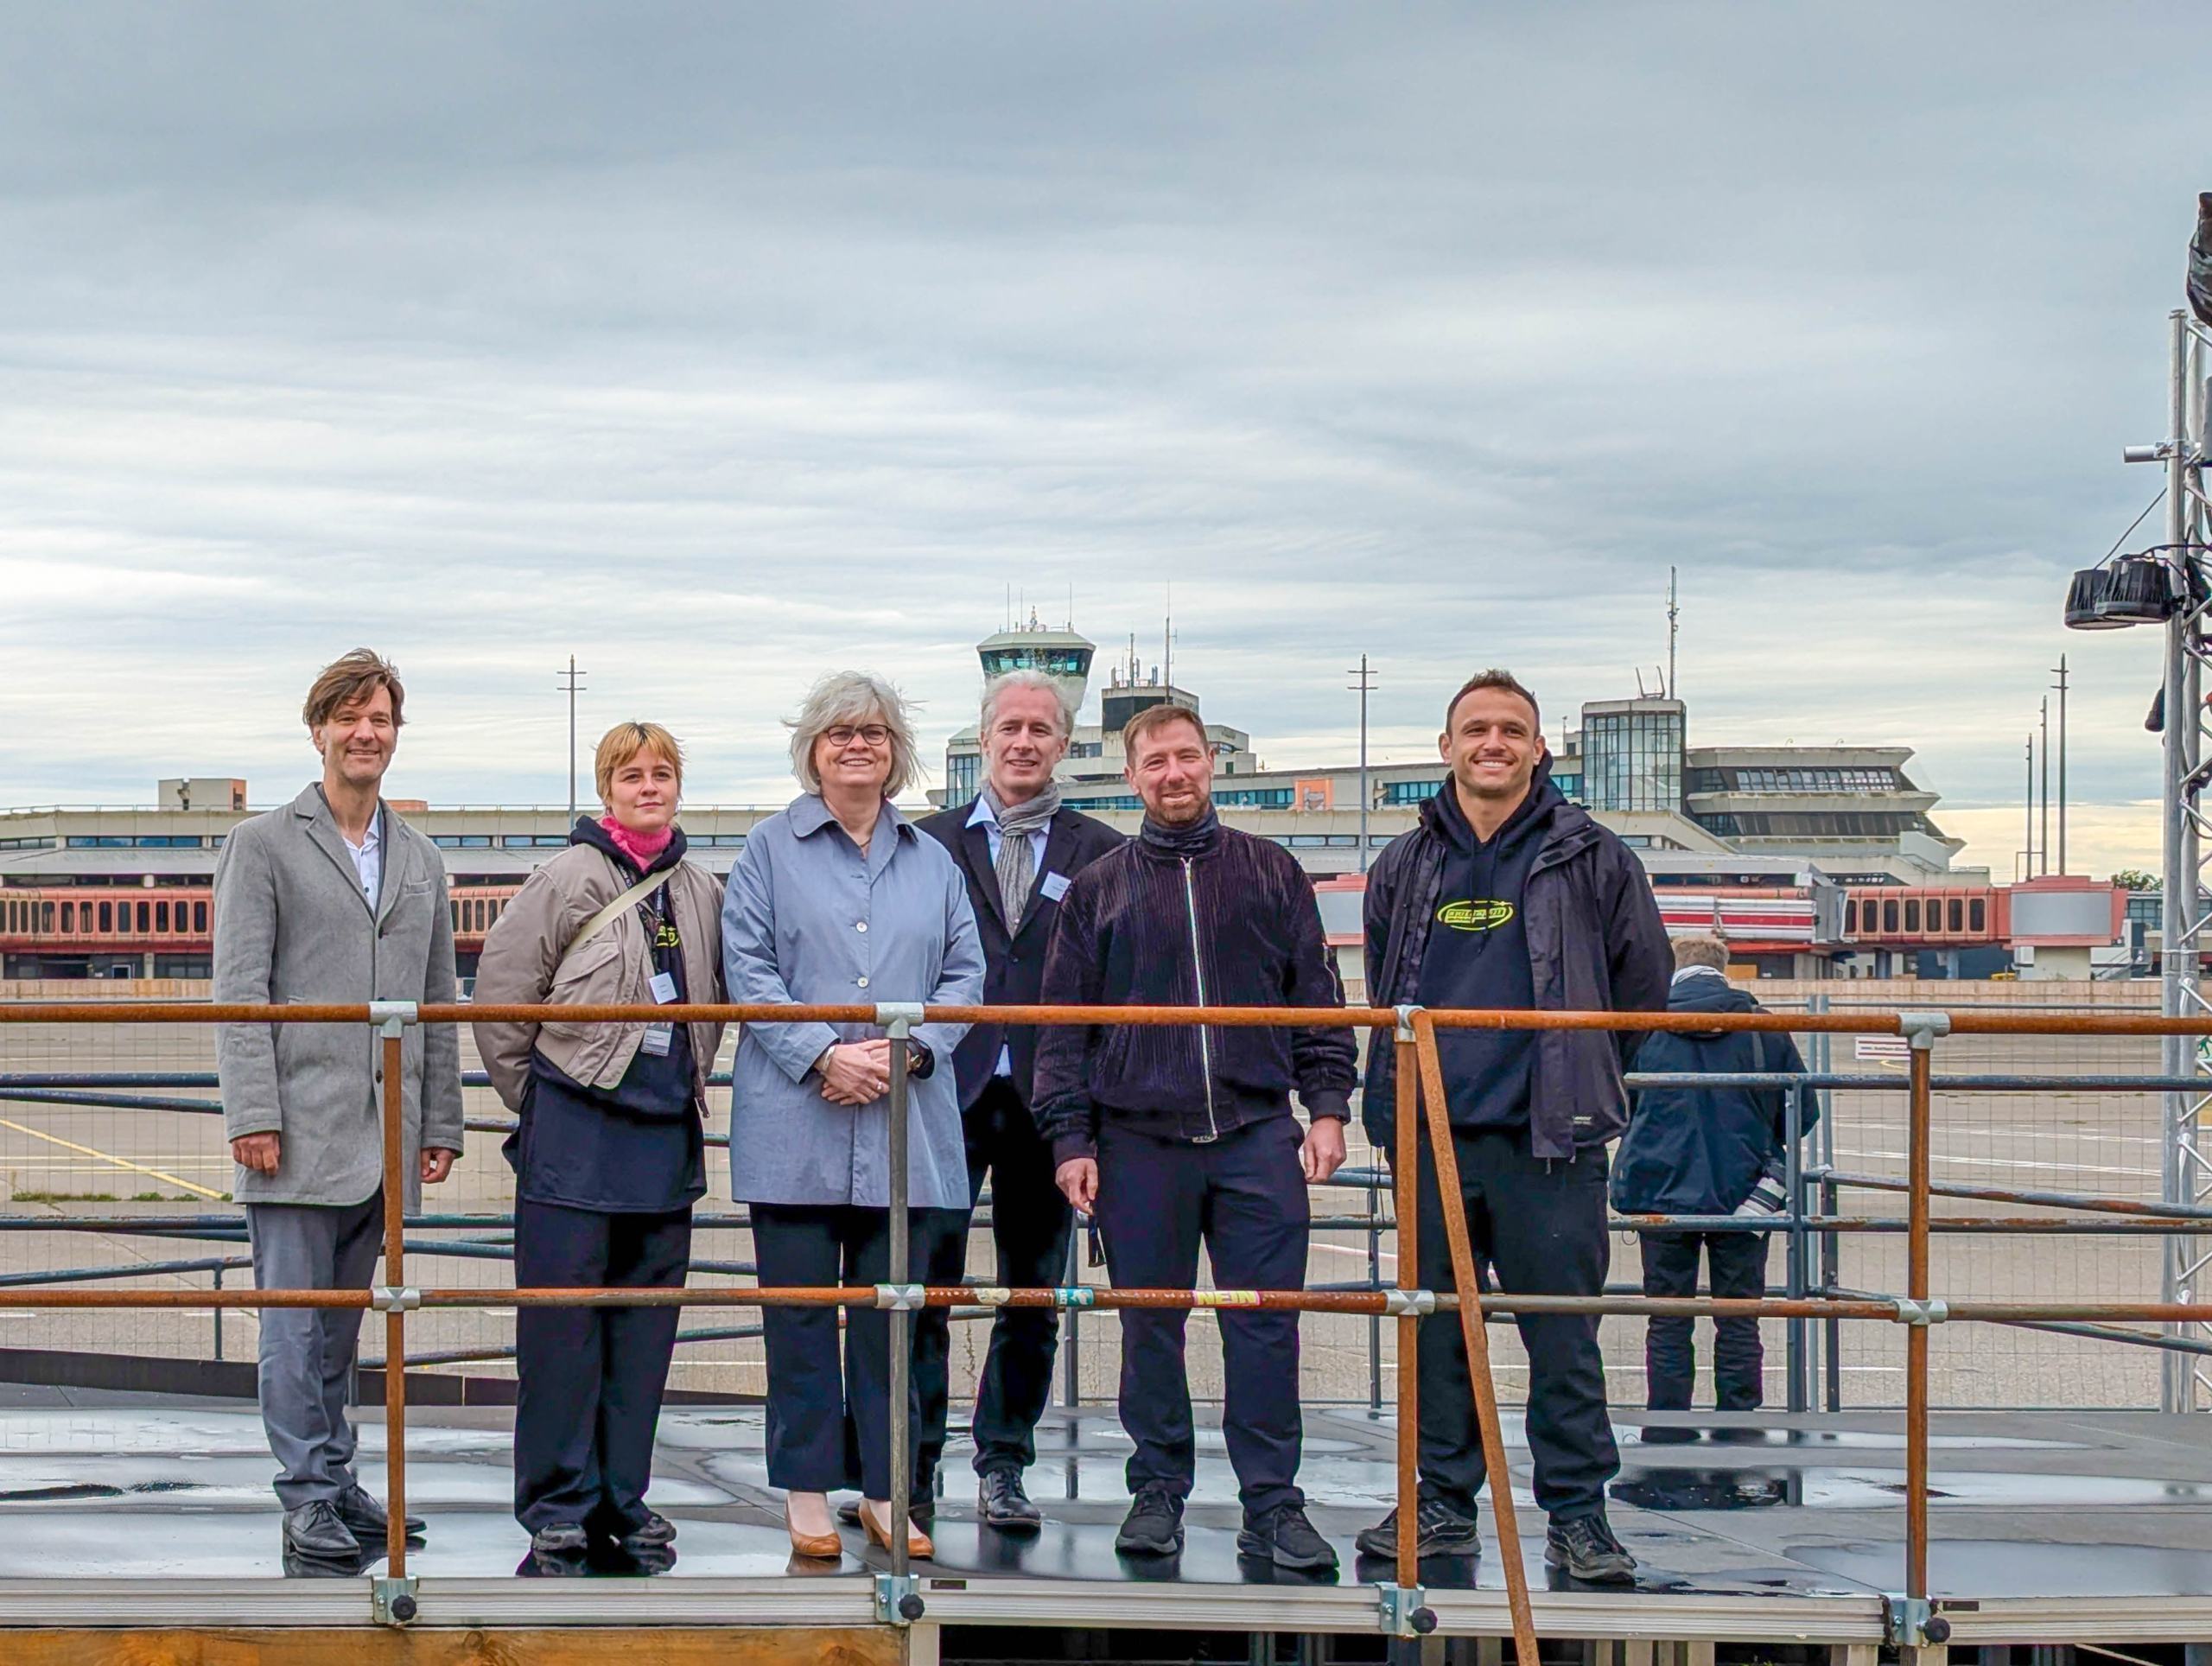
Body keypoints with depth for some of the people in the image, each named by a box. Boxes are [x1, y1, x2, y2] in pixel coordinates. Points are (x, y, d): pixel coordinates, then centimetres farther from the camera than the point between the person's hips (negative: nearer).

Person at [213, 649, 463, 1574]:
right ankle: (310, 1503, -2)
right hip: (298, 1130, -5)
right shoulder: (263, 844, 1)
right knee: (296, 1323, -4)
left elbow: (438, 1003, 17)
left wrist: (440, 1125, 11)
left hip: (384, 1139, 5)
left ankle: (336, 1486, 17)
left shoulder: (420, 861, 17)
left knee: (342, 1324, 11)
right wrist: (253, 1114, -13)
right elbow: (240, 991, -5)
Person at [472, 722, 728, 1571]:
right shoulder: (570, 880, -6)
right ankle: (560, 1508, 4)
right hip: (575, 1135, -5)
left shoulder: (703, 893, 9)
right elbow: (500, 993, -3)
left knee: (645, 1325, 8)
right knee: (562, 1320, -2)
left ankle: (622, 1498, 17)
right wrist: (535, 1102, 3)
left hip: (667, 1136, 5)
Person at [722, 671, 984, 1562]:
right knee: (801, 1311, 1)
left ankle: (885, 1488, 12)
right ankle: (807, 1490, 8)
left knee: (894, 1311, 4)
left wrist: (912, 1052, -8)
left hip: (907, 1126, 3)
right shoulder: (772, 849, 5)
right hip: (796, 1122, -2)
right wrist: (822, 1056, -14)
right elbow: (747, 968, -3)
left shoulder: (932, 861, 15)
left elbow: (965, 973, 10)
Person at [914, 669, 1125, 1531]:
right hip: (949, 1090, -1)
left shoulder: (1099, 852, 7)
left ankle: (1002, 1467, 16)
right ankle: (912, 1466, 5)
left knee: (1034, 1293, 7)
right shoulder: (931, 841, 8)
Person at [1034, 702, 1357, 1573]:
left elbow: (1316, 997, 12)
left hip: (1257, 1135, 0)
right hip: (1140, 1139, 0)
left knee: (1266, 1325, -3)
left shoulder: (1271, 873, 11)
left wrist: (1327, 1105, 2)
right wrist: (1070, 1139, 2)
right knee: (1150, 1327, 5)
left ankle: (1272, 1505, 2)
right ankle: (1158, 1492, 15)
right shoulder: (1098, 889, 10)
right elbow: (1064, 1026, 10)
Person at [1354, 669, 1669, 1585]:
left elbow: (1642, 982, 10)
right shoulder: (1406, 867, 13)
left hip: (1549, 1139, -3)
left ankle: (1577, 1516, 3)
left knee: (1564, 1337, -3)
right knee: (1436, 1331, 7)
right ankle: (1443, 1504, 16)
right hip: (1433, 1136, 3)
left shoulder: (1591, 858, 3)